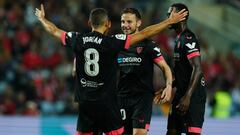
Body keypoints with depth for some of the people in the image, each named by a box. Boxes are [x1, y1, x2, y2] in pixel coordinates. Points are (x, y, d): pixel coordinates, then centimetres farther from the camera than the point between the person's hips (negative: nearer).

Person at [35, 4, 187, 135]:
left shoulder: (78, 40, 0)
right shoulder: (112, 42, -11)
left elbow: (55, 31, 18)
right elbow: (144, 34, -11)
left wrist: (42, 19, 38)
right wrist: (170, 21, -6)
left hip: (85, 103, 4)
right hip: (106, 102, -4)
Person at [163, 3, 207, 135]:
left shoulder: (188, 39, -15)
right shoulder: (179, 38, 17)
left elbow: (197, 69, -22)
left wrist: (187, 97, -27)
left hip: (193, 94, -10)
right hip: (181, 92, 10)